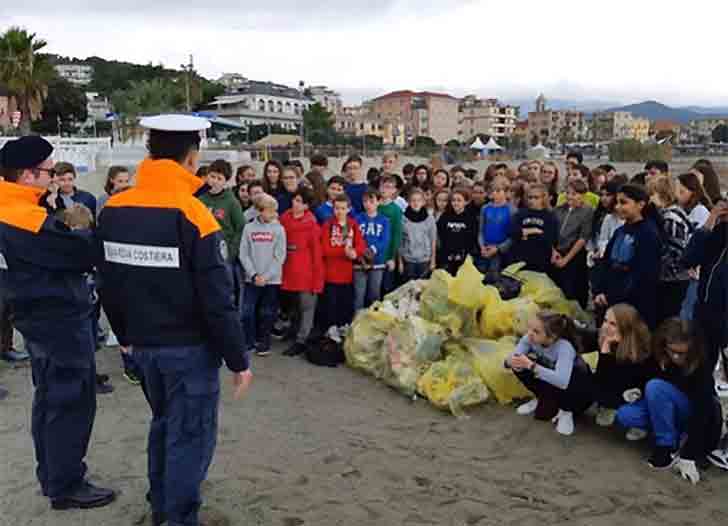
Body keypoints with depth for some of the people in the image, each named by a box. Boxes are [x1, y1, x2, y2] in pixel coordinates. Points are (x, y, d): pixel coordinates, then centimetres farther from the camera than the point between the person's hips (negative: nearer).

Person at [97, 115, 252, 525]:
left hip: (144, 343, 7)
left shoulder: (113, 211, -1)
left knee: (164, 423, 24)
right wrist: (238, 359, -12)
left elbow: (110, 285, 9)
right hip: (189, 347, -7)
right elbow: (217, 299, -20)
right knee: (190, 435, 7)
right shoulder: (192, 216, -20)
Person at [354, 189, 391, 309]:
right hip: (360, 262, -1)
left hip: (377, 262, 1)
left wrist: (373, 250, -23)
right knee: (359, 294, 2)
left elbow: (385, 241, -7)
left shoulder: (384, 221, 3)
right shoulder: (358, 219, 2)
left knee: (375, 294, 12)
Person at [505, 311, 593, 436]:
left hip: (580, 388, -6)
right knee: (519, 366, -16)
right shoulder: (530, 338, -20)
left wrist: (531, 365, -51)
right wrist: (510, 361, -45)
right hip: (551, 384, 6)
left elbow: (562, 381, -50)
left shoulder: (564, 347, -36)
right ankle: (542, 399, 9)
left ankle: (566, 411, -7)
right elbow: (512, 359, -21)